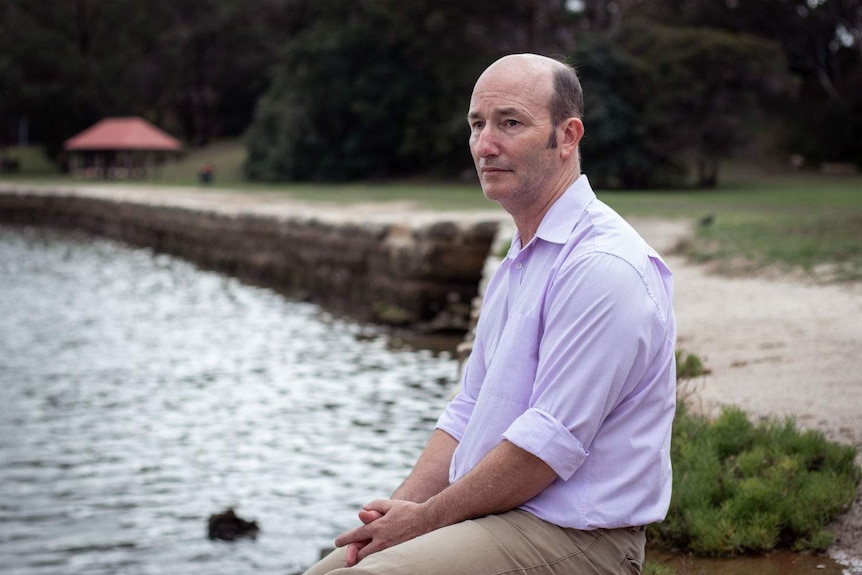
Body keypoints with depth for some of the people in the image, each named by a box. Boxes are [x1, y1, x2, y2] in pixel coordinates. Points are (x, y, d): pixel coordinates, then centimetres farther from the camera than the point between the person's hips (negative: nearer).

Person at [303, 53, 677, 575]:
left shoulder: (604, 267, -18)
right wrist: (402, 507, 2)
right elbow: (469, 411, 16)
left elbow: (550, 442, -22)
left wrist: (428, 518, -12)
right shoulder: (519, 263, 15)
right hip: (490, 515, 9)